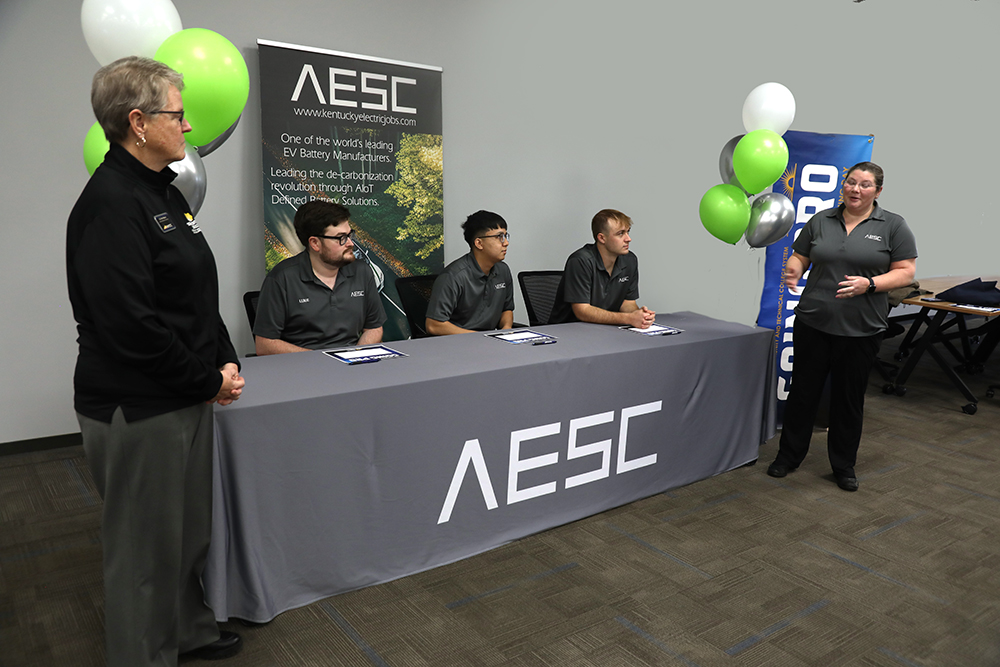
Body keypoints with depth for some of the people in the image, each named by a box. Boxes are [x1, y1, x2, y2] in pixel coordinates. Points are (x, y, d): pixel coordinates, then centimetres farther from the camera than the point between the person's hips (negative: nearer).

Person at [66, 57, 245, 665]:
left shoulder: (164, 192, 11)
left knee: (191, 526, 22)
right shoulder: (111, 204, -19)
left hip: (188, 398, 9)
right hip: (139, 409, -9)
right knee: (146, 545, 8)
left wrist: (226, 362, 5)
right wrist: (208, 381, -13)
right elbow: (132, 326, -24)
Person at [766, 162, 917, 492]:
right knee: (803, 390, 9)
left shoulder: (893, 225, 0)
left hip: (861, 329, -1)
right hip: (813, 323, 2)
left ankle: (844, 465, 24)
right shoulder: (821, 220, 7)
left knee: (849, 397, 9)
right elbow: (800, 257, 10)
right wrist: (793, 271, -12)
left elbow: (905, 272, -2)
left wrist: (869, 284, -18)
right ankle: (788, 455, 23)